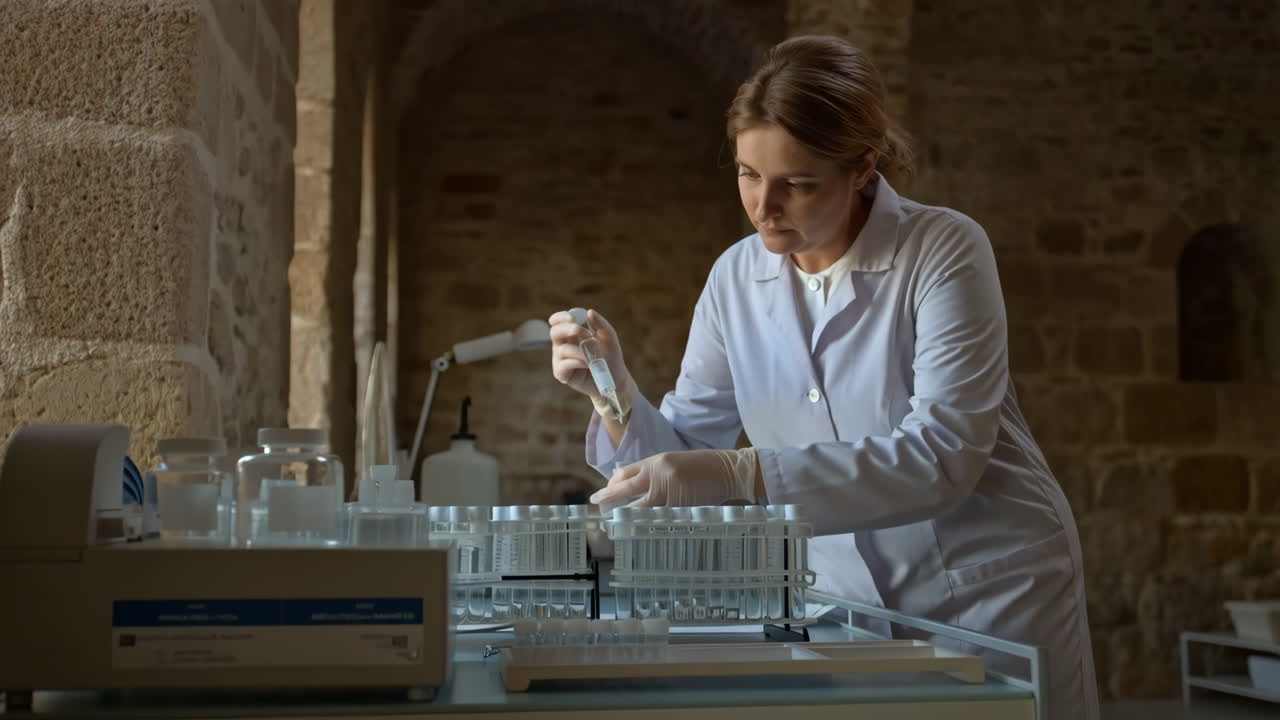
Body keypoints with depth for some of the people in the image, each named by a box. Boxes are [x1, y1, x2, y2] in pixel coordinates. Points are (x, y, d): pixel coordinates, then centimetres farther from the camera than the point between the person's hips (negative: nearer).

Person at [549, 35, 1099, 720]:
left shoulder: (944, 250, -16)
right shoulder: (737, 277, -2)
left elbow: (942, 454, -28)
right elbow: (684, 453, 1)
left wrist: (742, 475, -37)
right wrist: (616, 392, -20)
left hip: (988, 585, -3)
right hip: (846, 598, 4)